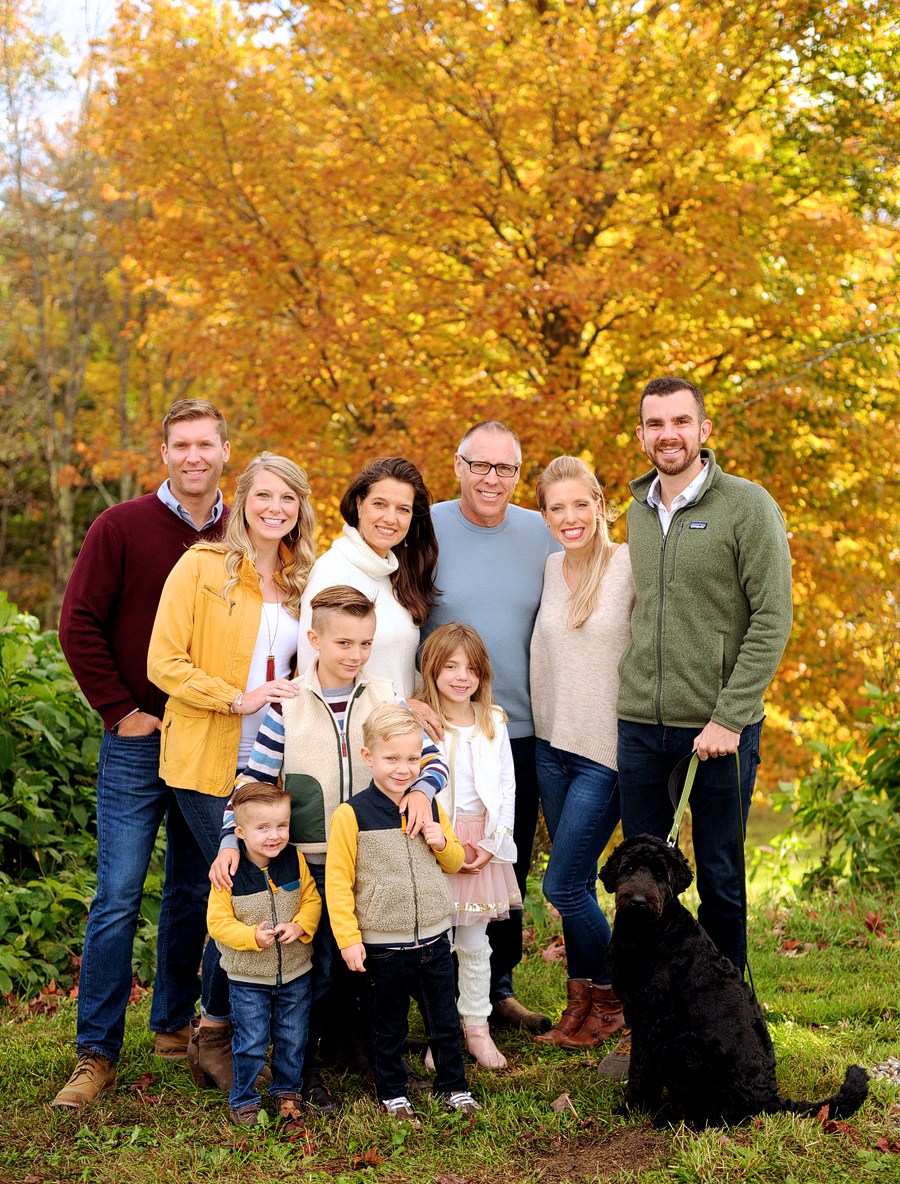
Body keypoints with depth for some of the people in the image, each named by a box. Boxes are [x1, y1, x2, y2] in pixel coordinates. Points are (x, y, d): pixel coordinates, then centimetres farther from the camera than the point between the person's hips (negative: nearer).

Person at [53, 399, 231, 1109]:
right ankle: (97, 1056, 4)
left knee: (194, 892, 12)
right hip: (139, 742, -3)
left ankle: (175, 1024, 28)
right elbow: (79, 626, -5)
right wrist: (120, 710, -8)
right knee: (118, 896, -3)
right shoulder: (121, 528, -4)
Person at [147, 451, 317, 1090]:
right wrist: (238, 699, -17)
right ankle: (213, 1032, 10)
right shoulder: (201, 567, -4)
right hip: (208, 760, -5)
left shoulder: (300, 582, 13)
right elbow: (165, 663, -8)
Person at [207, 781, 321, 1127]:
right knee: (251, 1043, 2)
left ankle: (287, 1090, 34)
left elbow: (312, 900, 1)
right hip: (248, 977, -3)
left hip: (294, 972, 3)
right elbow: (217, 921, -13)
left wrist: (299, 926, -17)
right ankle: (243, 1099, 22)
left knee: (292, 1039, 13)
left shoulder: (295, 861, -7)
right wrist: (253, 936, -26)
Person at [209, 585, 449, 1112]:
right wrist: (231, 839, -12)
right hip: (310, 861, -2)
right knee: (316, 966, 3)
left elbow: (432, 758, 2)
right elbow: (253, 778, -2)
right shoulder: (287, 706, -4)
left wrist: (422, 790, -19)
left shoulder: (385, 698, 2)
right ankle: (306, 1067, 18)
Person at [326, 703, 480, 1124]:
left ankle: (452, 1085, 33)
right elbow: (338, 880, -10)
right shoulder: (351, 815, -12)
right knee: (388, 1026, 11)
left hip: (433, 938, 4)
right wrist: (348, 938, -13)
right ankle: (392, 1093, 28)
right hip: (382, 944, -4)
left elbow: (455, 861, 15)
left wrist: (443, 843, -8)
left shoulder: (429, 807, 3)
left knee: (445, 1019, 14)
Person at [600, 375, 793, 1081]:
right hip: (640, 725, 5)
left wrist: (728, 718, -16)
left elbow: (773, 620, -10)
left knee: (719, 880, 5)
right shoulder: (639, 509, 12)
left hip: (720, 729, -5)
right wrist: (638, 694, 10)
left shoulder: (747, 507, -6)